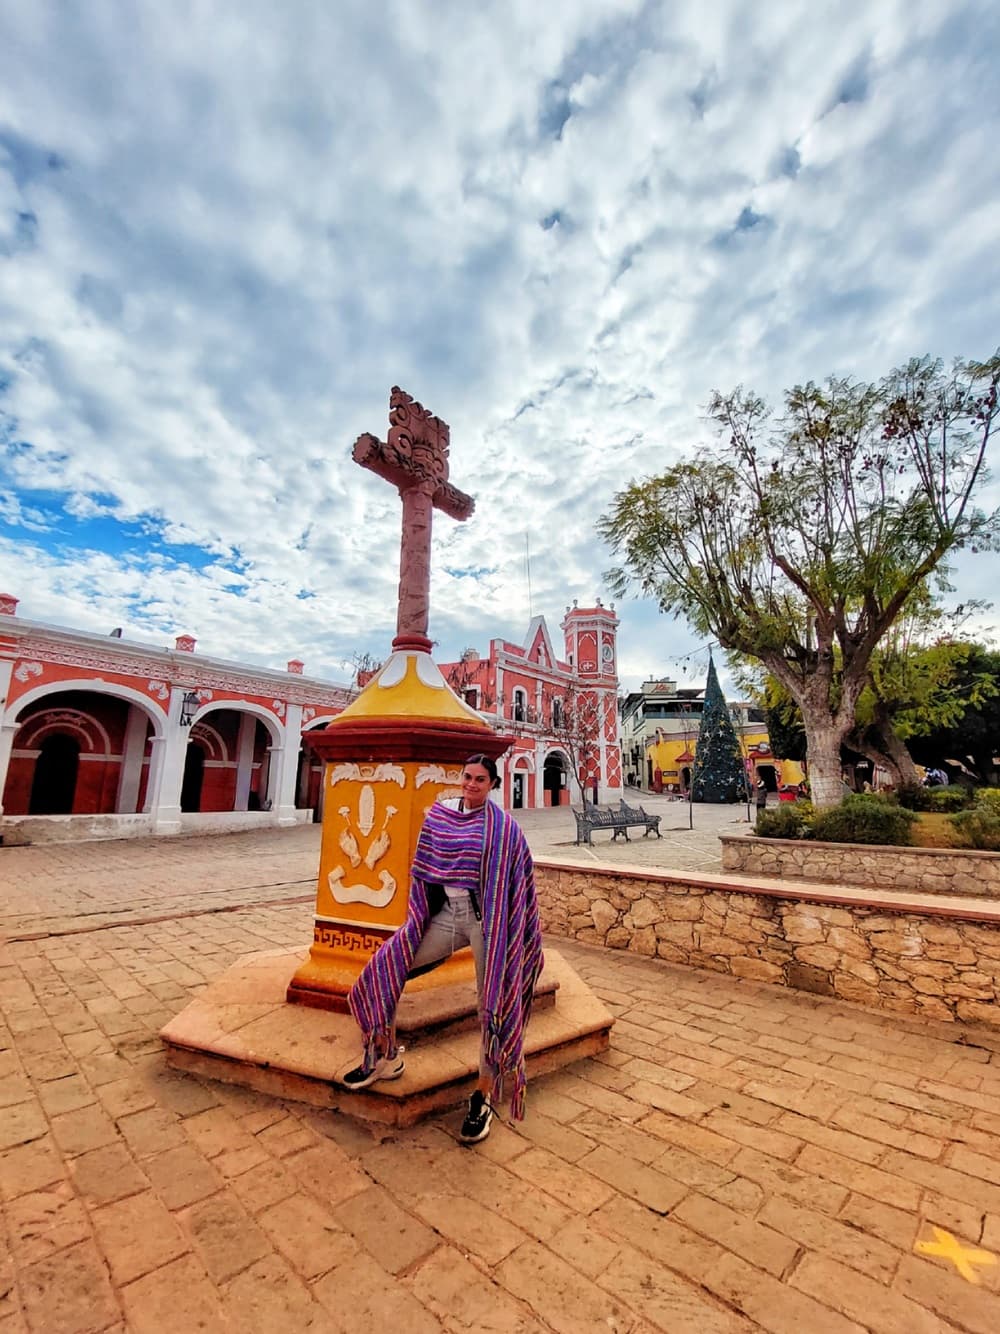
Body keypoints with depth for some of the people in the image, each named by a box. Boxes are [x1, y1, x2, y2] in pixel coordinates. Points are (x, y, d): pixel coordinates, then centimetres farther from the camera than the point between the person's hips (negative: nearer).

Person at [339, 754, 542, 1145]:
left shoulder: (503, 826, -9)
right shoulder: (439, 814, 3)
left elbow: (517, 880, -7)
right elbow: (425, 869, 12)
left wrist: (520, 936, -6)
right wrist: (417, 918, 13)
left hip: (484, 918, -4)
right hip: (444, 914, 4)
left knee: (493, 1003, 3)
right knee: (385, 967, 0)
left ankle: (484, 1097, 25)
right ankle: (386, 1057, 23)